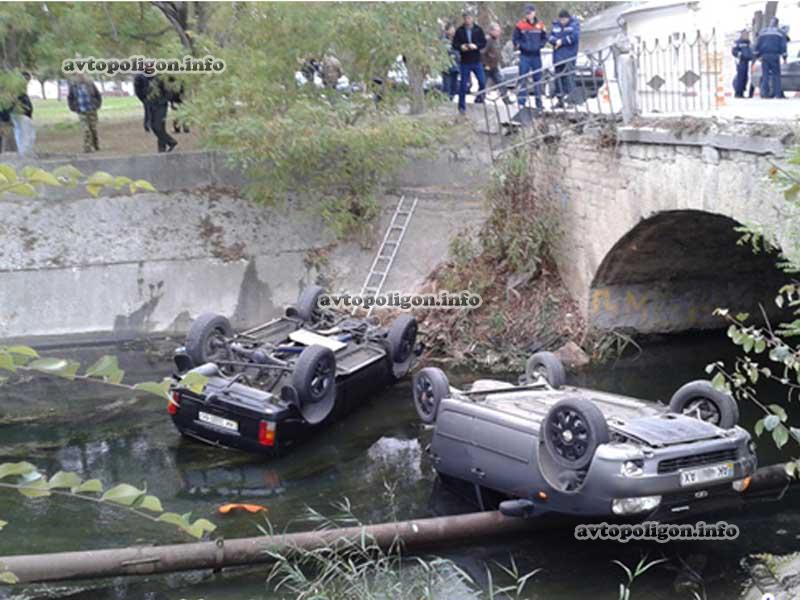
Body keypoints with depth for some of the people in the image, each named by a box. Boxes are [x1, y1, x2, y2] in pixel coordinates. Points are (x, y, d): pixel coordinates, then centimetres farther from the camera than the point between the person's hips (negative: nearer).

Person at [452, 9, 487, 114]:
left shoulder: (478, 30, 2)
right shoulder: (459, 31, 0)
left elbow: (484, 42, 1)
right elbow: (455, 44, 1)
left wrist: (476, 46, -17)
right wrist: (461, 47, -19)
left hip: (477, 61, 1)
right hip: (464, 62, -1)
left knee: (482, 82, -4)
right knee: (463, 85, 3)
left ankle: (479, 97, 23)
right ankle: (462, 106, 11)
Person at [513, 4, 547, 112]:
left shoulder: (540, 25, 4)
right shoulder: (520, 25, -3)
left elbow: (544, 38, 12)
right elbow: (515, 39, 1)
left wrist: (539, 45, -4)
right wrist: (522, 46, -12)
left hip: (536, 55, 3)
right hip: (524, 56, -3)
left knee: (538, 79, 10)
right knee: (523, 79, -5)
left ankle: (539, 102, 19)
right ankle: (521, 102, -3)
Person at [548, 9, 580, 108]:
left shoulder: (574, 24, 0)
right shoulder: (556, 25, 13)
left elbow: (575, 36, -14)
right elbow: (551, 37, 8)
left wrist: (562, 41, -11)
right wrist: (556, 41, -14)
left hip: (569, 56, -5)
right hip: (557, 56, 5)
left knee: (569, 77, -10)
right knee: (558, 77, 7)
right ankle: (560, 100, 15)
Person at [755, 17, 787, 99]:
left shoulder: (763, 32, 11)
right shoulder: (780, 33, 5)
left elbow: (757, 44, 9)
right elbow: (783, 45, 0)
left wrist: (757, 55, 14)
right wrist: (784, 57, 2)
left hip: (764, 55, 2)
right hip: (775, 55, -2)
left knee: (765, 75, 3)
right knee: (776, 75, -1)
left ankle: (765, 93, -4)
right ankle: (777, 94, -8)